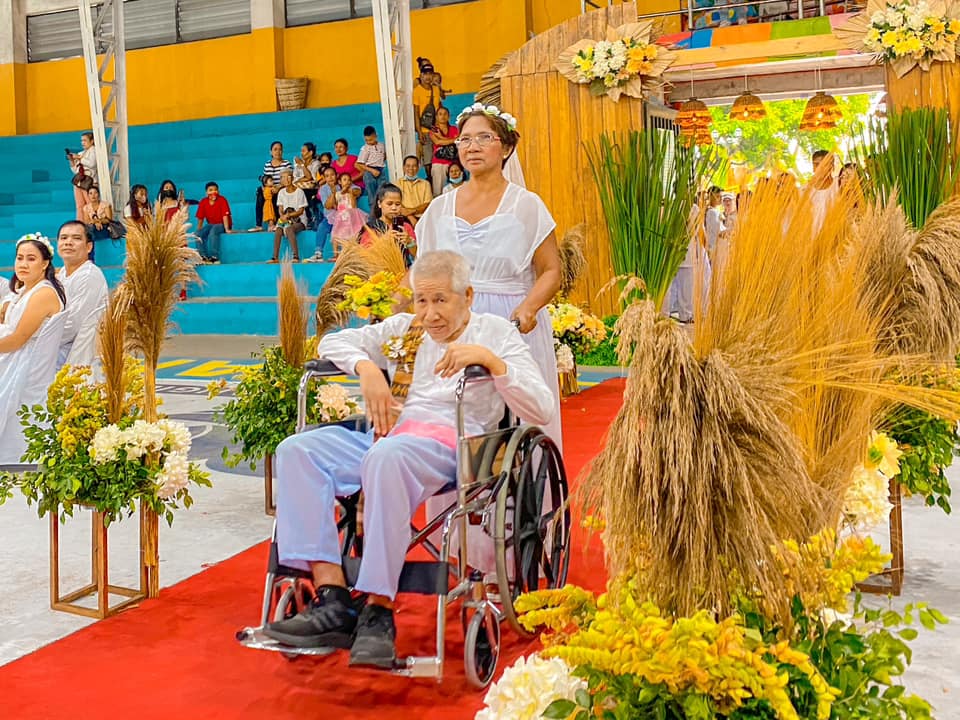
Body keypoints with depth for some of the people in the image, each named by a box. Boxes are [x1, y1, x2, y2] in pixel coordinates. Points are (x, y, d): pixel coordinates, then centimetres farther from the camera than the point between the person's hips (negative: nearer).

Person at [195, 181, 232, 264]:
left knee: (213, 232, -35)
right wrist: (198, 230, 3)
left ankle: (215, 257, -34)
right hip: (211, 224, 5)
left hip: (222, 224, -5)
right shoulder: (203, 202, -2)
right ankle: (203, 256, -20)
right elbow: (200, 218, 5)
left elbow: (225, 216, -18)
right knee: (199, 234, -20)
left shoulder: (222, 200, -13)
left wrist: (227, 229, -24)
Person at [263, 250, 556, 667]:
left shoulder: (496, 332, 12)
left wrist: (491, 359, -14)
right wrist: (366, 367, 3)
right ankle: (332, 598, -27)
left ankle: (378, 613, -34)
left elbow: (544, 411, -1)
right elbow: (332, 342, 23)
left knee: (386, 457, -39)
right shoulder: (404, 328, 26)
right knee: (296, 451, -19)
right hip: (388, 434, 6)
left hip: (450, 442, -5)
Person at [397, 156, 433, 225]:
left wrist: (412, 210, -12)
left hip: (422, 218, 2)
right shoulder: (399, 183, 11)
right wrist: (410, 217, -16)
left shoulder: (425, 184, 17)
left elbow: (427, 204, 5)